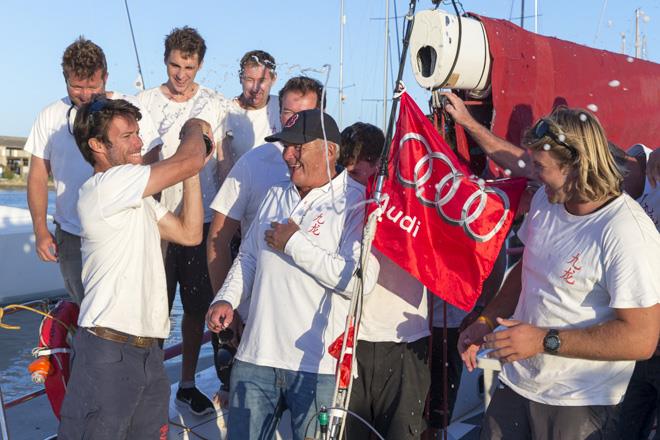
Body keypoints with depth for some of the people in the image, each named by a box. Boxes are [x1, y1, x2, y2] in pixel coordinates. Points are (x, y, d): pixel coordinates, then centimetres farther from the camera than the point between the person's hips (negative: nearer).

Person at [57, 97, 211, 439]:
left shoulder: (136, 198, 17)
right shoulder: (105, 186, -13)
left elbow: (189, 233, 15)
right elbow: (189, 161, -17)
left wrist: (192, 174, 10)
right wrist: (193, 127, 5)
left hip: (148, 348, 9)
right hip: (109, 350, -9)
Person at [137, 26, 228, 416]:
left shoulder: (217, 106, 4)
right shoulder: (145, 103, 2)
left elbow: (224, 164, 8)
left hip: (201, 219, 1)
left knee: (196, 307, 9)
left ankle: (188, 383, 23)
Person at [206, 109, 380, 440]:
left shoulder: (356, 202, -9)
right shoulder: (276, 196, 13)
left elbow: (360, 280, -23)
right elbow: (248, 258, 22)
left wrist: (294, 243, -16)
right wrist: (227, 299, 4)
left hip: (318, 366, -6)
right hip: (255, 356, 6)